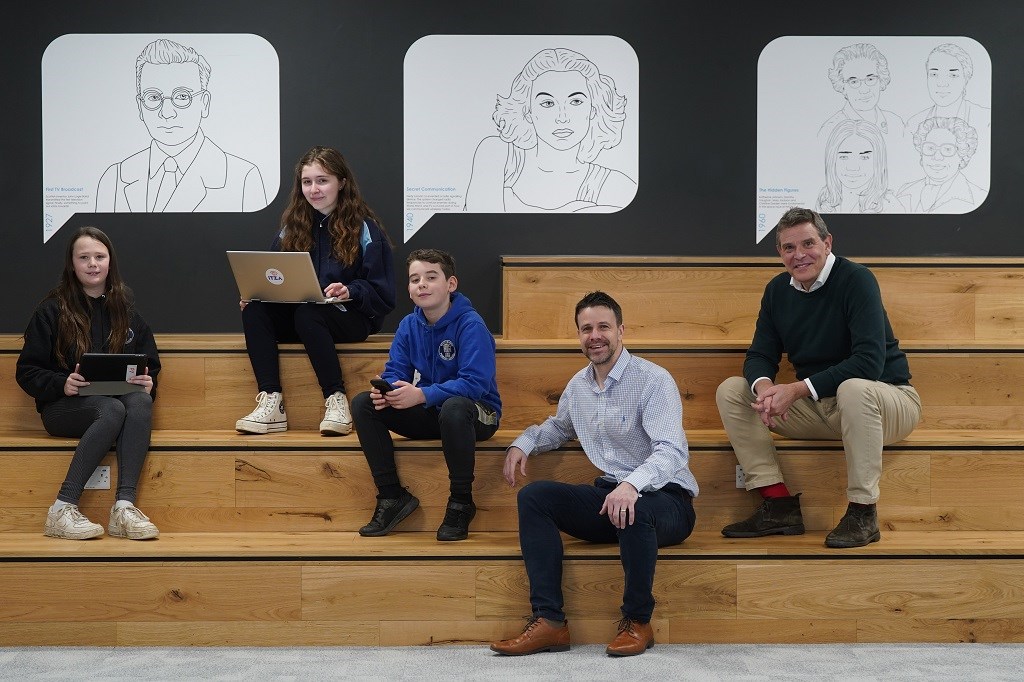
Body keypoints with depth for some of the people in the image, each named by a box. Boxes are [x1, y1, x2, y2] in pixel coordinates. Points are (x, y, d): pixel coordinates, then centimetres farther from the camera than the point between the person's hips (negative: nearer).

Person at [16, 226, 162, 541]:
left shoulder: (125, 308, 15)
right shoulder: (52, 310, 5)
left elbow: (150, 365, 17)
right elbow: (26, 372, 2)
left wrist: (147, 383, -7)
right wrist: (62, 384, -18)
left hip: (121, 399, 3)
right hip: (63, 405, -3)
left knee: (141, 401, -34)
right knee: (113, 411, -37)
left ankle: (124, 506, -43)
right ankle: (62, 509, -36)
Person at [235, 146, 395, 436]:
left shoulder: (364, 228, -1)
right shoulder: (293, 226, 14)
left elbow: (382, 292, -5)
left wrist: (351, 292, -24)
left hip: (352, 318, -5)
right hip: (296, 314, 5)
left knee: (306, 314, -36)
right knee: (253, 310, -24)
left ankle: (336, 400, -28)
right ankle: (271, 402, -31)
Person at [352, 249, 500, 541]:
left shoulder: (470, 325, -18)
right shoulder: (409, 325, 2)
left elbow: (475, 383, -27)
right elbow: (395, 372, 1)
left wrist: (422, 395, -35)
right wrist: (386, 390, -24)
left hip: (477, 413, -6)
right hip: (429, 414, 6)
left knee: (453, 407, -41)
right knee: (363, 404, -10)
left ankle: (461, 502, -20)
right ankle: (392, 495, -4)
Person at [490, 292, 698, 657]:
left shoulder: (653, 380, -11)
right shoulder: (578, 385, 10)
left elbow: (672, 451, -24)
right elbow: (558, 426, 32)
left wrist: (632, 484, -43)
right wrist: (523, 443, 11)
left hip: (664, 499, -6)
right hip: (609, 494, 6)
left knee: (633, 509, -39)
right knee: (533, 496, -12)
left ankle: (638, 621, -15)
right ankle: (549, 621, -16)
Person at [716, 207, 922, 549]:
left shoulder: (856, 280, -17)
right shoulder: (778, 289, 3)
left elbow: (869, 362, -27)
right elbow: (760, 355, 2)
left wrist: (798, 389, -30)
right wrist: (764, 386, -23)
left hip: (886, 399, -6)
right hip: (818, 409, 7)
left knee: (853, 389, -41)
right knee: (731, 391, -7)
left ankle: (863, 513, -25)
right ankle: (779, 506, -12)